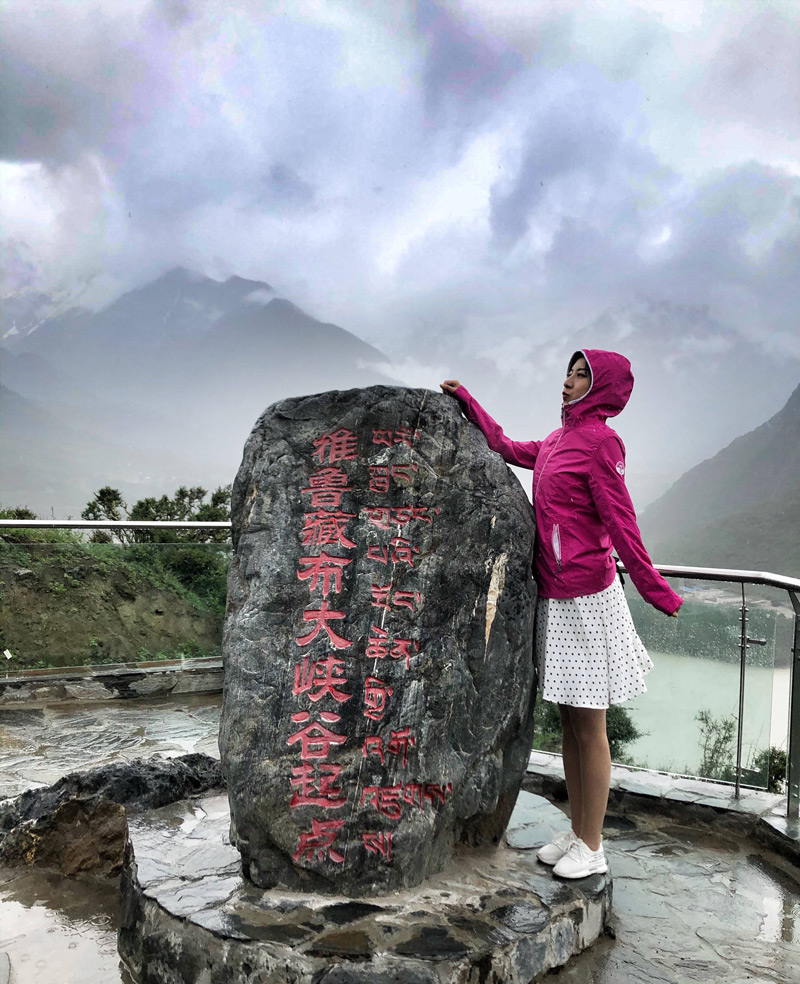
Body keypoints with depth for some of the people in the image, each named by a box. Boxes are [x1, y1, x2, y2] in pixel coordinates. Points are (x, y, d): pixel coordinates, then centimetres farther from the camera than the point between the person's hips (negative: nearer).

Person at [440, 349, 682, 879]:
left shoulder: (599, 439, -10)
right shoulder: (558, 441, 14)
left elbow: (620, 522, -15)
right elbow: (507, 447, 28)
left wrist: (656, 591, -16)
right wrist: (466, 400, 33)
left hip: (586, 598, -8)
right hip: (557, 596, 8)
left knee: (590, 728, 3)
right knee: (569, 722, 15)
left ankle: (592, 849, 16)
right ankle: (576, 833, 28)